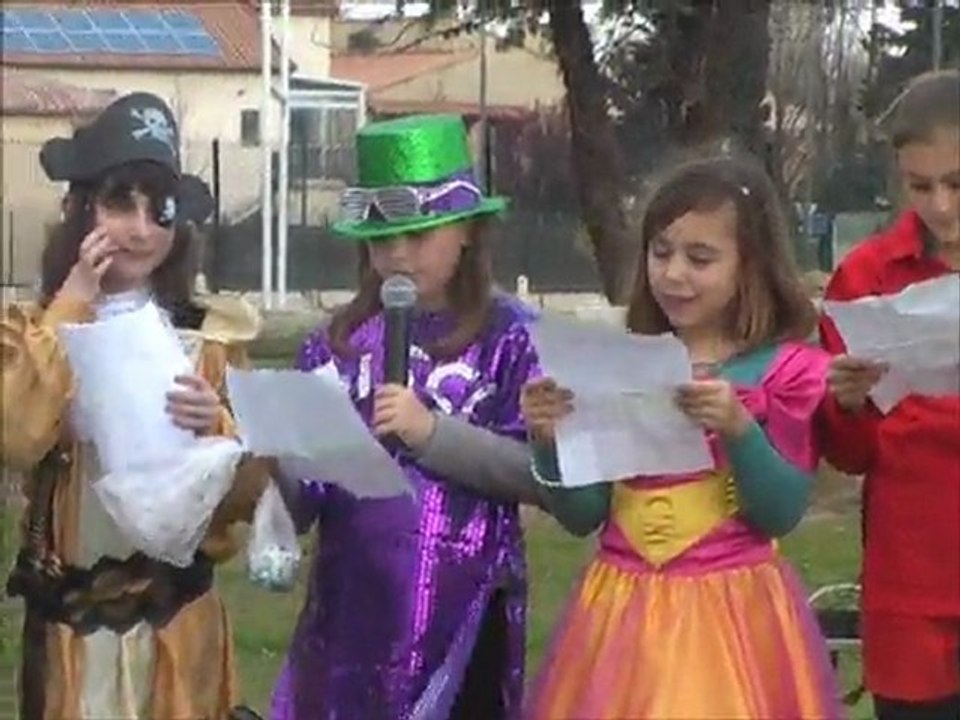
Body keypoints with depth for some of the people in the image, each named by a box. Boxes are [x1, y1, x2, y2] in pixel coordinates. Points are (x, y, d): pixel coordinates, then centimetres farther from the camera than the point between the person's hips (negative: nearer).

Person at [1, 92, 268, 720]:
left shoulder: (212, 332, 2)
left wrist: (215, 427, -20)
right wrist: (72, 304, -14)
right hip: (68, 615, -1)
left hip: (180, 615, 1)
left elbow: (247, 495, 0)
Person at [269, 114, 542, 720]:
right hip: (351, 602, 4)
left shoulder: (509, 335, -3)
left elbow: (543, 473, -10)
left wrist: (433, 433, -17)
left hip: (459, 609, -4)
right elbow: (304, 484, 9)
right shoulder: (341, 340, 8)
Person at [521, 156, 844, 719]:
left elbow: (783, 514, -10)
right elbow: (582, 516, 4)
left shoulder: (786, 370, -5)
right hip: (621, 611, 3)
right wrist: (552, 441, -13)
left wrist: (738, 428, -24)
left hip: (731, 612, -3)